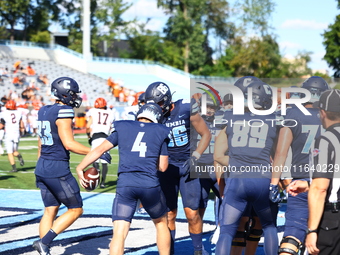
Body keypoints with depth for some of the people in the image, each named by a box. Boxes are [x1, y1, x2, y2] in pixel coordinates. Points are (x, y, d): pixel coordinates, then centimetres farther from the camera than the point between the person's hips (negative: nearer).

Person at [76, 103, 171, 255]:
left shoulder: (122, 128, 15)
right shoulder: (161, 132, 13)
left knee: (119, 233, -3)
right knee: (161, 223, 24)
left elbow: (100, 149, 13)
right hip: (150, 185, 0)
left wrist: (80, 168, 20)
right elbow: (162, 167, 13)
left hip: (125, 184, 0)